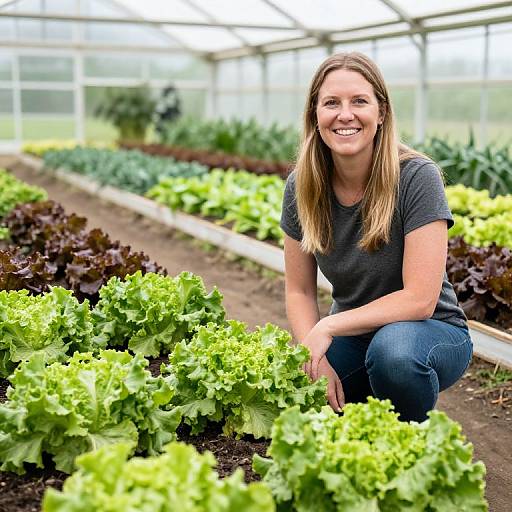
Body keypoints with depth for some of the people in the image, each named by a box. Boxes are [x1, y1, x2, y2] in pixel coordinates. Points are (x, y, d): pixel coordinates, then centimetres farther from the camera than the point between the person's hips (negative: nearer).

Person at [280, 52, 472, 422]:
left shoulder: (417, 178, -21)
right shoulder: (302, 187, -8)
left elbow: (419, 299, -24)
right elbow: (300, 291, -2)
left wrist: (329, 327, -23)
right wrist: (316, 358, -18)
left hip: (429, 332, -3)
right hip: (353, 335, 4)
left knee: (392, 349, -38)